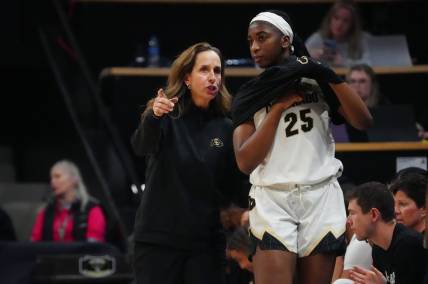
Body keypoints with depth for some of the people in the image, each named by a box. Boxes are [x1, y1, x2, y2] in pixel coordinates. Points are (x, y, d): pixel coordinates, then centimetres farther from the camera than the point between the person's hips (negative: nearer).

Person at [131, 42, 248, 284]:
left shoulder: (226, 128, 7)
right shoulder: (166, 118, -3)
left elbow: (234, 186, 9)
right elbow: (141, 146, -24)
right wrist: (153, 117, -44)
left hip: (207, 241, 3)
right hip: (158, 239, -3)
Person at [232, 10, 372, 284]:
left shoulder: (317, 80, 9)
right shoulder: (250, 95, 8)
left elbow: (364, 122, -3)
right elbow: (245, 162, -4)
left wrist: (330, 76, -12)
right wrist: (278, 107, -7)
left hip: (321, 196, 1)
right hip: (272, 200, -1)